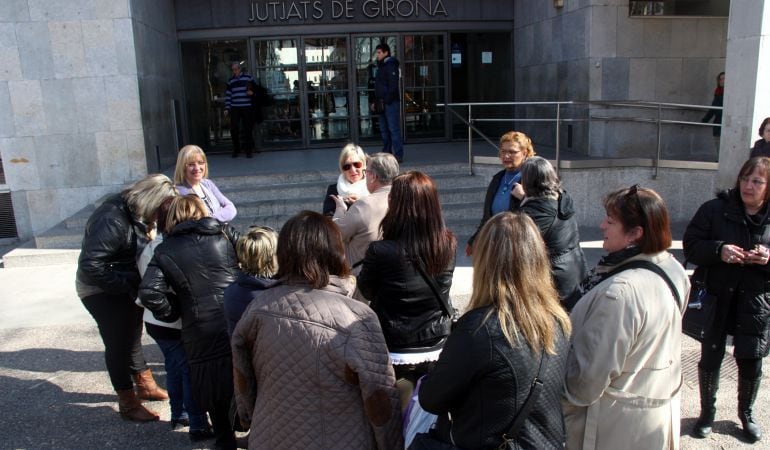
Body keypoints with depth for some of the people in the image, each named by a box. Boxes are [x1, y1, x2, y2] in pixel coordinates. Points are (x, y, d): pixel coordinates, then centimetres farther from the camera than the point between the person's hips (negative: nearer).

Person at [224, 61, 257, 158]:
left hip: (247, 107, -2)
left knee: (247, 129, 1)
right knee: (233, 129, -3)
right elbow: (228, 95, 12)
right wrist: (227, 108, 4)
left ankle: (249, 151, 10)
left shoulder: (248, 77, 4)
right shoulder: (230, 81, 12)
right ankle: (236, 150, 12)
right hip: (234, 108, 2)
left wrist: (252, 92, -11)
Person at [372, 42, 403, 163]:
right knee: (384, 130, 12)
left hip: (391, 103, -9)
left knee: (394, 129, -8)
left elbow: (393, 86, -17)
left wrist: (387, 101, -20)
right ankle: (386, 153, 19)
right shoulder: (381, 66, 20)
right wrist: (376, 101, 17)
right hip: (382, 103, 9)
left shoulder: (390, 66, -9)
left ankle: (398, 155, -6)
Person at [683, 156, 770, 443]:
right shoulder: (715, 209, -6)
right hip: (716, 298, -1)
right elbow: (690, 246, -6)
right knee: (711, 358, 10)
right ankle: (707, 412, 32)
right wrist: (718, 250, -24)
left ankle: (746, 413, 36)